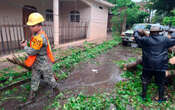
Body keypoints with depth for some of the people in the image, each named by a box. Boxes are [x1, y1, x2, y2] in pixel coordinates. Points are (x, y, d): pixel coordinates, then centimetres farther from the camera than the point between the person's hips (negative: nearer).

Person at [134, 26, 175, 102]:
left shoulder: (145, 40, -7)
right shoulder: (165, 39, -2)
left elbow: (136, 37, 5)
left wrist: (137, 31, 24)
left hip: (148, 65, -1)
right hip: (161, 66, 1)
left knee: (145, 80, 17)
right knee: (161, 83, 17)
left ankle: (143, 96, 27)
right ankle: (161, 98, 31)